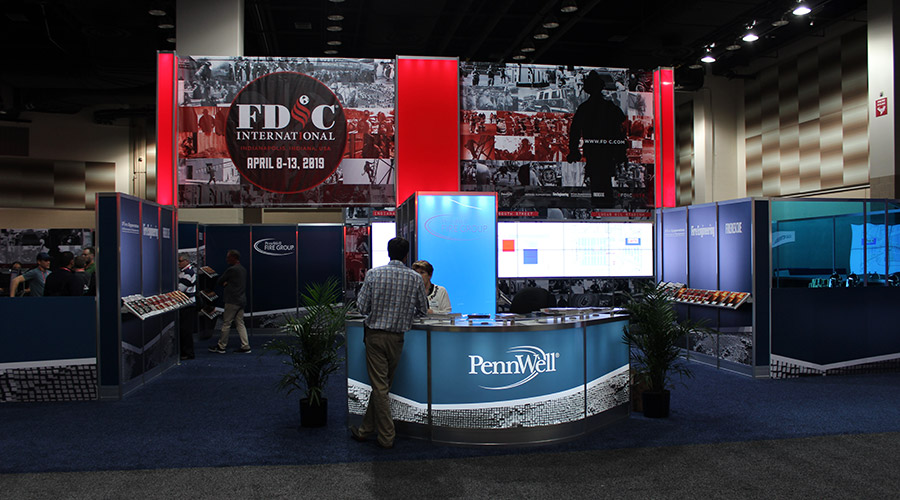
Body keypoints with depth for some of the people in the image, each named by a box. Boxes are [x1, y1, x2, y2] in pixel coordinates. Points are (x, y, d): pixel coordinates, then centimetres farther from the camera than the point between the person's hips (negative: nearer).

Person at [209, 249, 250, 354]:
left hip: (232, 301, -8)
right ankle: (245, 346, 7)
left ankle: (221, 346, 10)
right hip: (242, 300, 8)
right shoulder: (243, 269, 13)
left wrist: (225, 283, 15)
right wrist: (227, 283, 6)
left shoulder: (231, 270, -14)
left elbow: (219, 281, -6)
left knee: (226, 323, 1)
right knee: (240, 323, 10)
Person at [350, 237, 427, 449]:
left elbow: (362, 306, -7)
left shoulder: (374, 274, -7)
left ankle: (387, 437, 8)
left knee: (379, 386, 3)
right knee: (383, 385, 15)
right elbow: (422, 310, 4)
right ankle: (366, 429, 25)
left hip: (375, 334, -2)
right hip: (397, 337, 2)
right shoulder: (415, 278, -4)